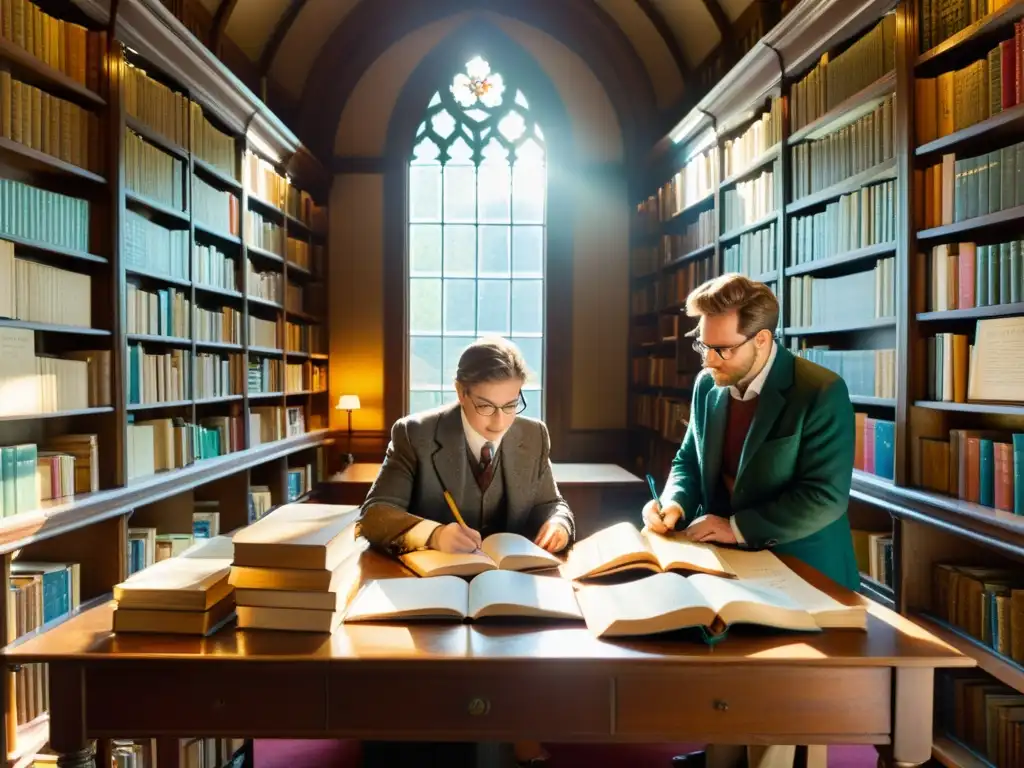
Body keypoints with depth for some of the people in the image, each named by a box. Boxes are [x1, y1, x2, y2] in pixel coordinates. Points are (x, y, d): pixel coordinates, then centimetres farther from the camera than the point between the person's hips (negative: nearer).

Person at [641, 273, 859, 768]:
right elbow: (689, 461, 10)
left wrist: (738, 527, -24)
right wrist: (674, 504, -11)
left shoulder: (820, 392, -19)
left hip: (801, 574, -5)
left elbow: (825, 497, -24)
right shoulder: (708, 386, 0)